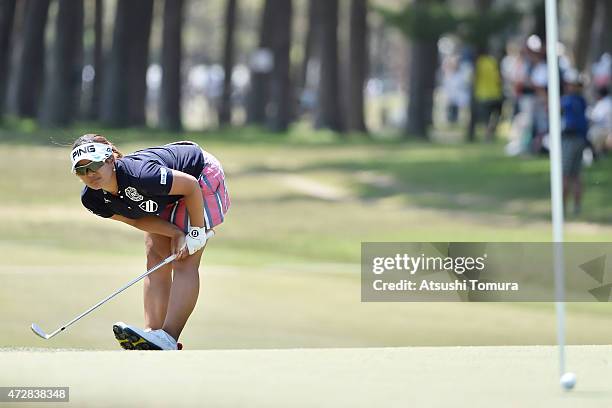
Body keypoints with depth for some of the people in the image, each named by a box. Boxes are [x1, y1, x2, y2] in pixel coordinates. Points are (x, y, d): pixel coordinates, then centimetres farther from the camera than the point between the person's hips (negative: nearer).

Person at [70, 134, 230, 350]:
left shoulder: (137, 175, -42)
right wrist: (177, 234, -23)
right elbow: (137, 219, -11)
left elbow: (191, 185, -31)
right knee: (155, 258, -3)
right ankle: (153, 334, -5)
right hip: (166, 198, 8)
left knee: (184, 262, -17)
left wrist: (196, 233, -24)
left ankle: (167, 339, -27)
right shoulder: (92, 199, -19)